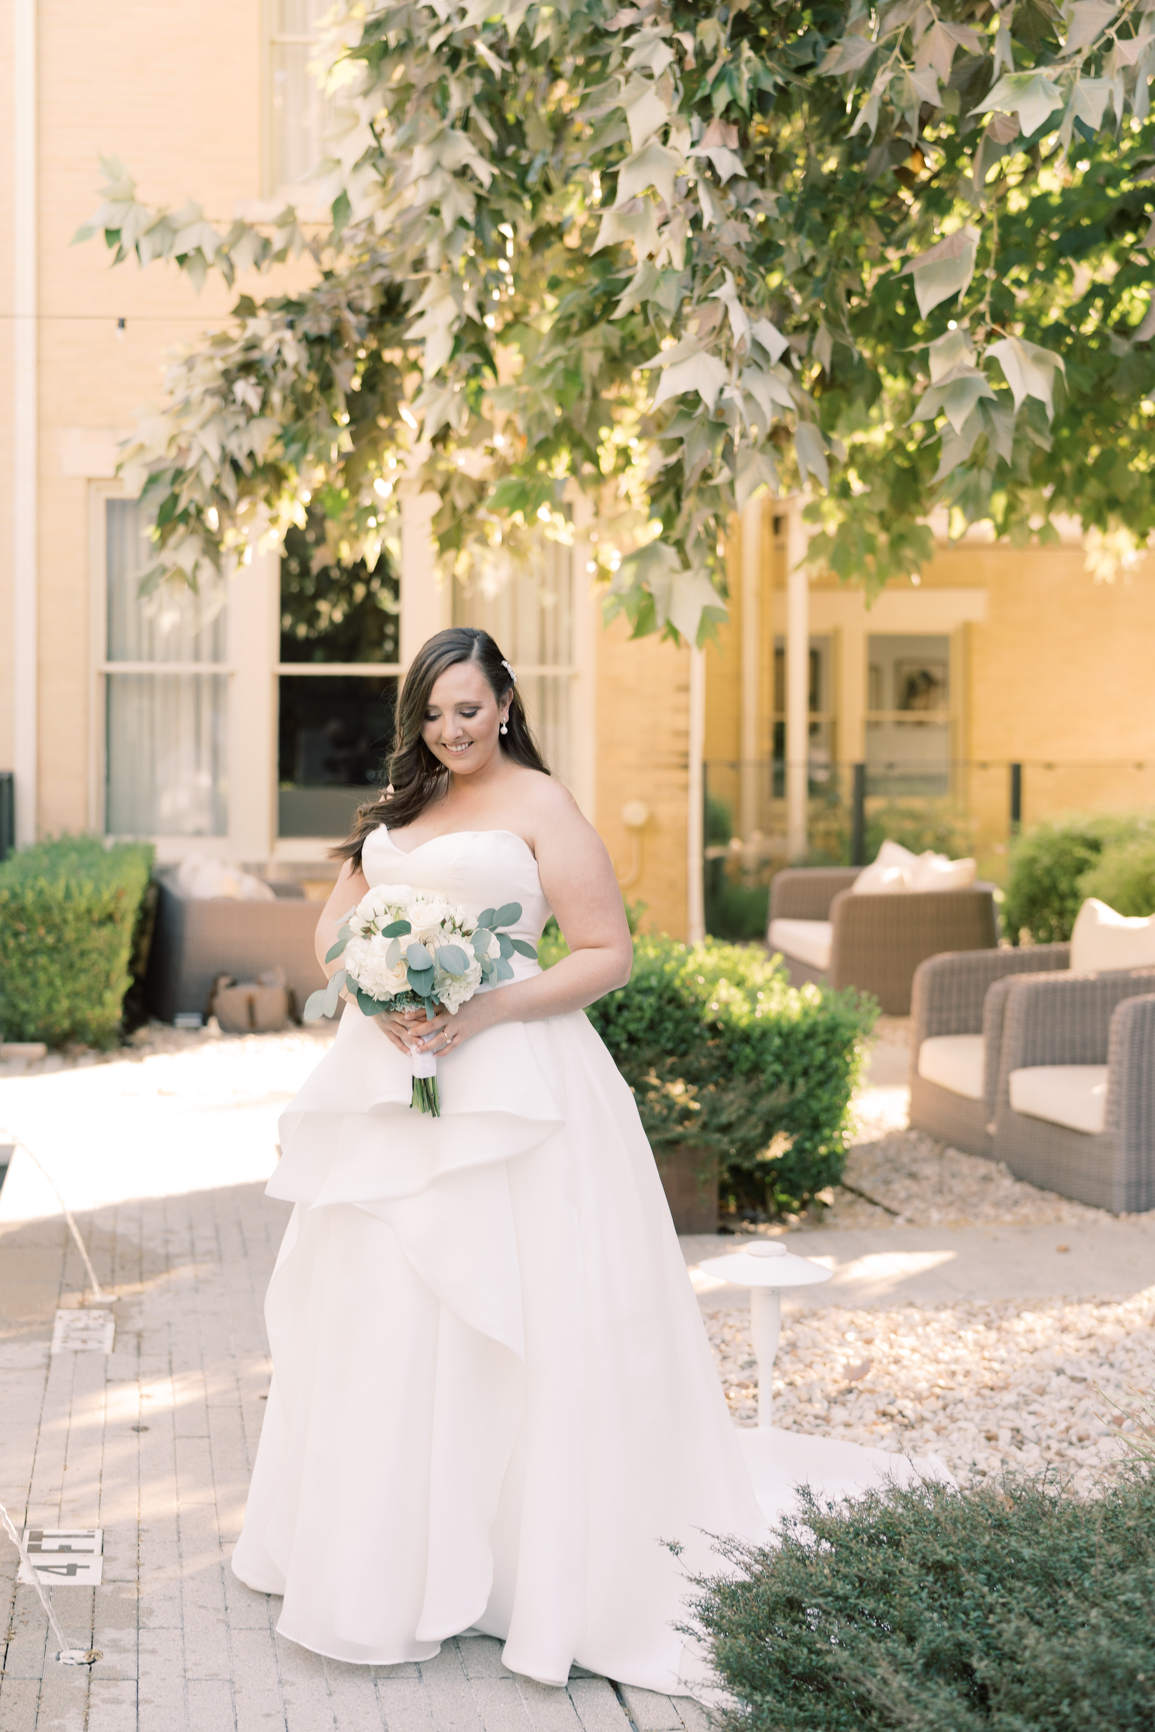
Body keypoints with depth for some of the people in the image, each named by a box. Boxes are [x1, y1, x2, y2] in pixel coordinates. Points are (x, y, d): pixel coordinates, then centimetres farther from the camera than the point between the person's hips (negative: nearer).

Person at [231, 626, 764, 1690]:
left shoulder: (542, 807, -4)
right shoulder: (398, 808, 17)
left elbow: (609, 955, -7)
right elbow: (335, 923, 17)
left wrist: (490, 1008, -19)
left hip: (506, 1082, -6)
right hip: (388, 1079, 6)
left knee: (501, 1313, -6)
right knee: (382, 1311, 9)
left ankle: (538, 1559, 5)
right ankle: (386, 1551, 22)